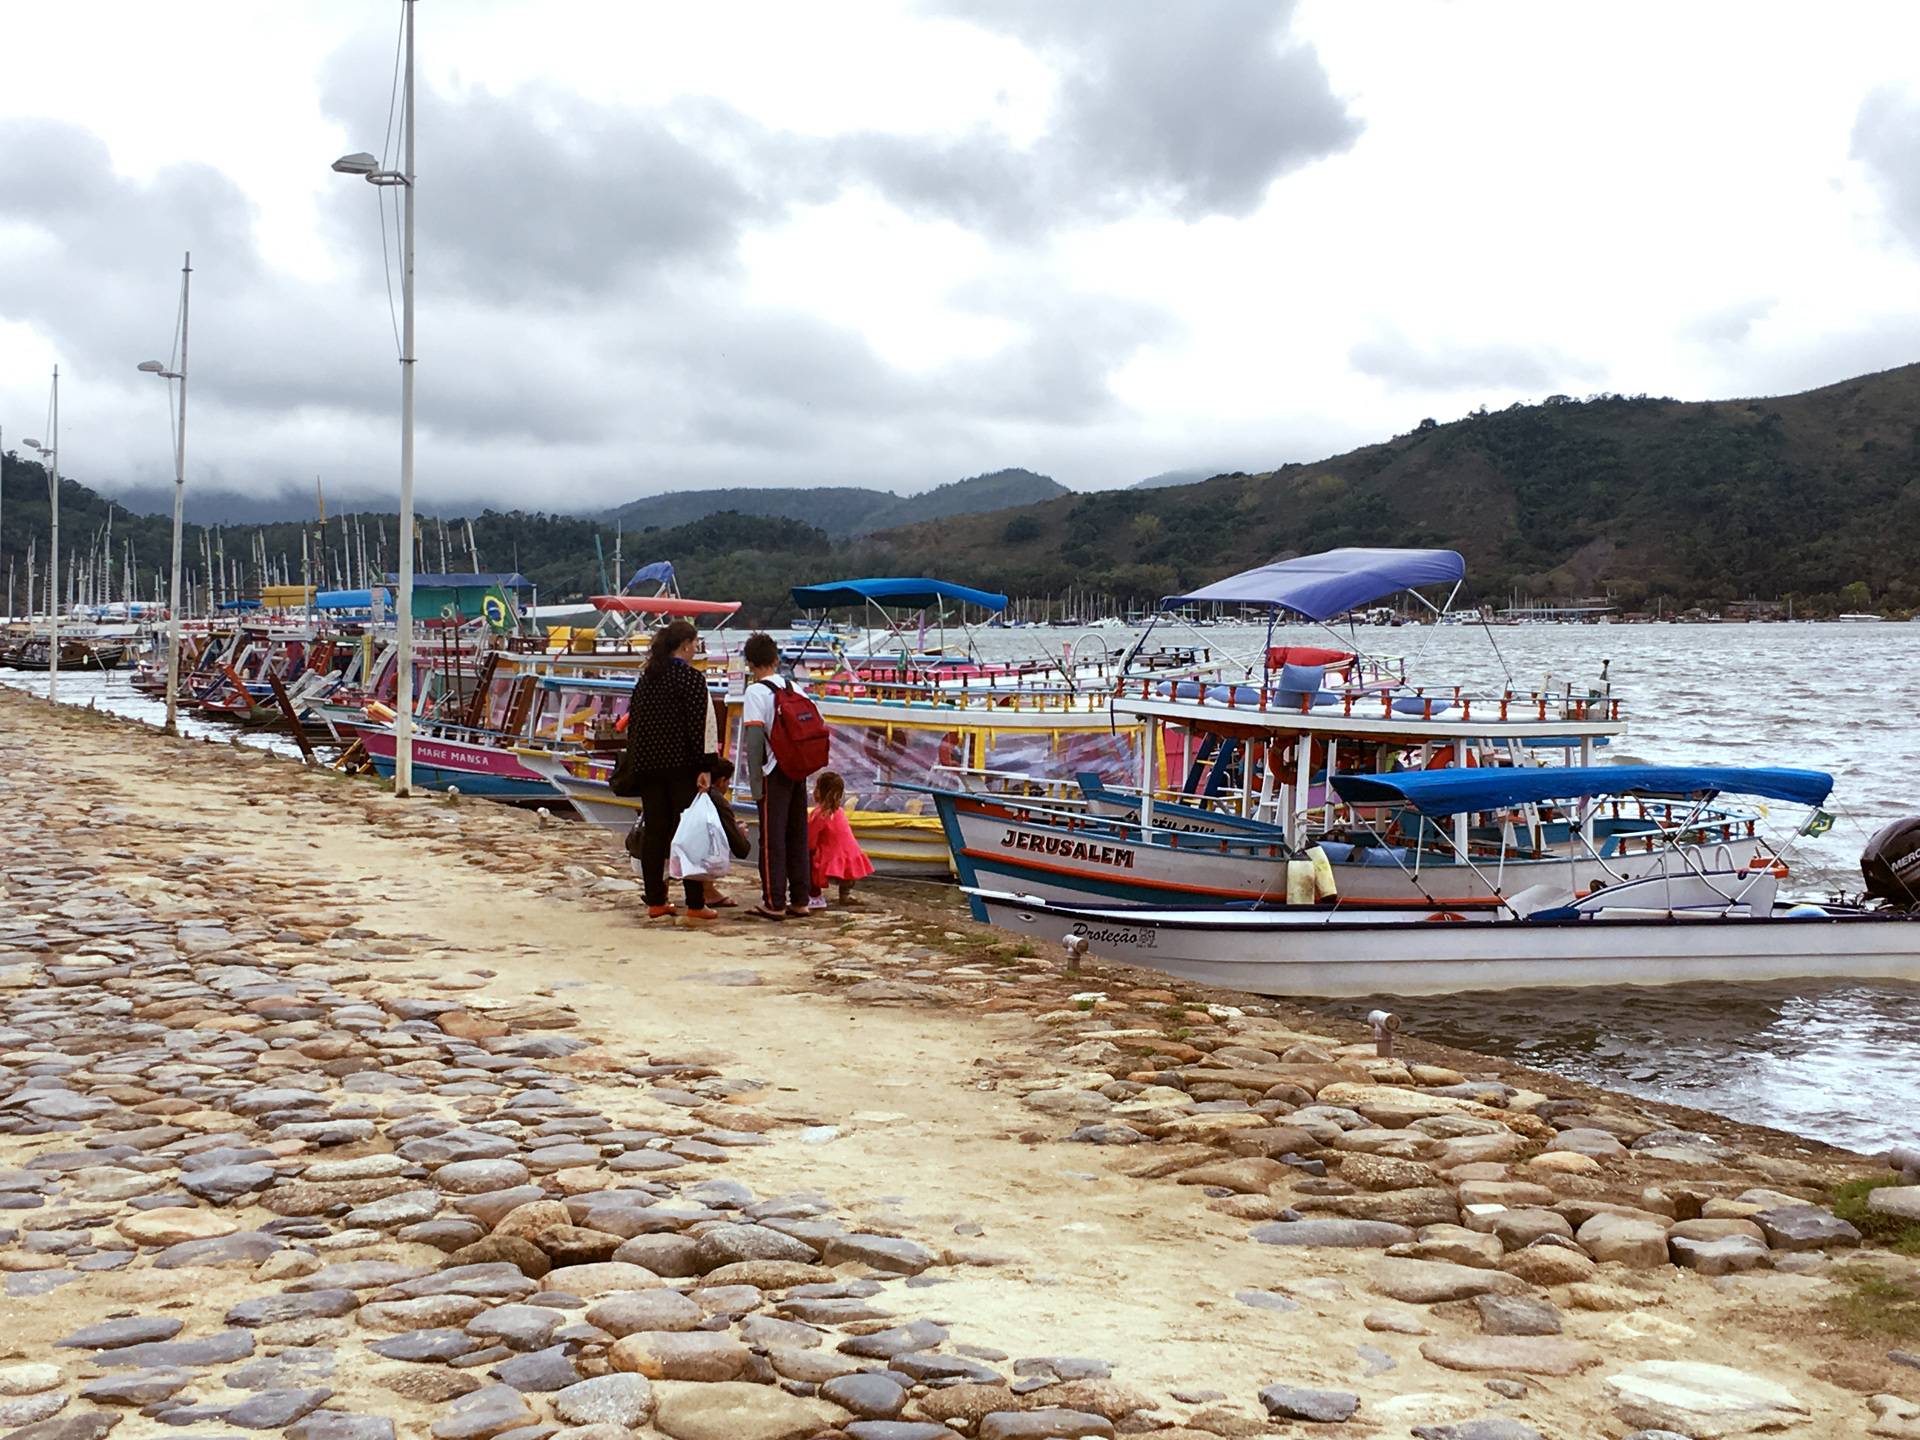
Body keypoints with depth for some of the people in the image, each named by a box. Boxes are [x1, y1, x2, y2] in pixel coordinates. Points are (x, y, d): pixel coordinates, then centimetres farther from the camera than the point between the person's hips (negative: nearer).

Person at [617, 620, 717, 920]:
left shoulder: (646, 678, 11)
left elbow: (633, 722, 14)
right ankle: (695, 904, -2)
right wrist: (705, 768, -12)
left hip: (647, 764, 6)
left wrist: (633, 762, 19)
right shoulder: (690, 678, -8)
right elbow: (700, 725, -13)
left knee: (653, 831, 9)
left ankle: (655, 901, 12)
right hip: (681, 764, -6)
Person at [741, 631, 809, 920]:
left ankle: (774, 903, 1)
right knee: (797, 836, 11)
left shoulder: (756, 692, -10)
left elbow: (754, 738, -16)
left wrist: (755, 781, -13)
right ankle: (799, 900, 14)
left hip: (775, 771, -6)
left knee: (772, 838, -1)